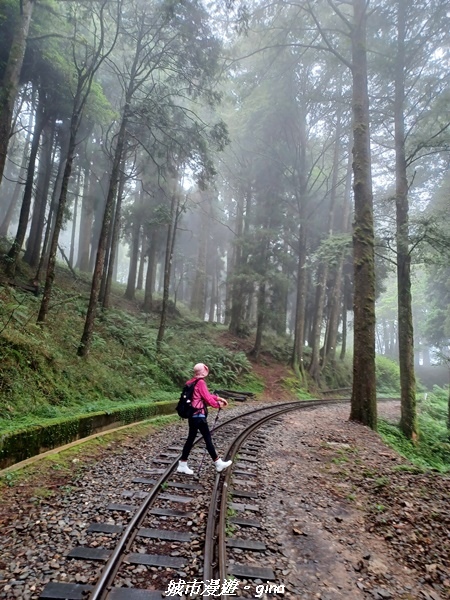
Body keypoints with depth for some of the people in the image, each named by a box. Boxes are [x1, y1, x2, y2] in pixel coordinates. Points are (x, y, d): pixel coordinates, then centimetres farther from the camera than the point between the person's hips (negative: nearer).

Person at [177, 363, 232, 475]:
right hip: (199, 416, -9)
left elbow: (207, 394, 17)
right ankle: (218, 463, 13)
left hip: (192, 415, 9)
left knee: (191, 439, 12)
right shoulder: (200, 382, -16)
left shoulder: (192, 382, 11)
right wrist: (218, 404, 2)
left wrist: (219, 398, 13)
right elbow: (207, 398, -14)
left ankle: (182, 465, 16)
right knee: (207, 438, 1)